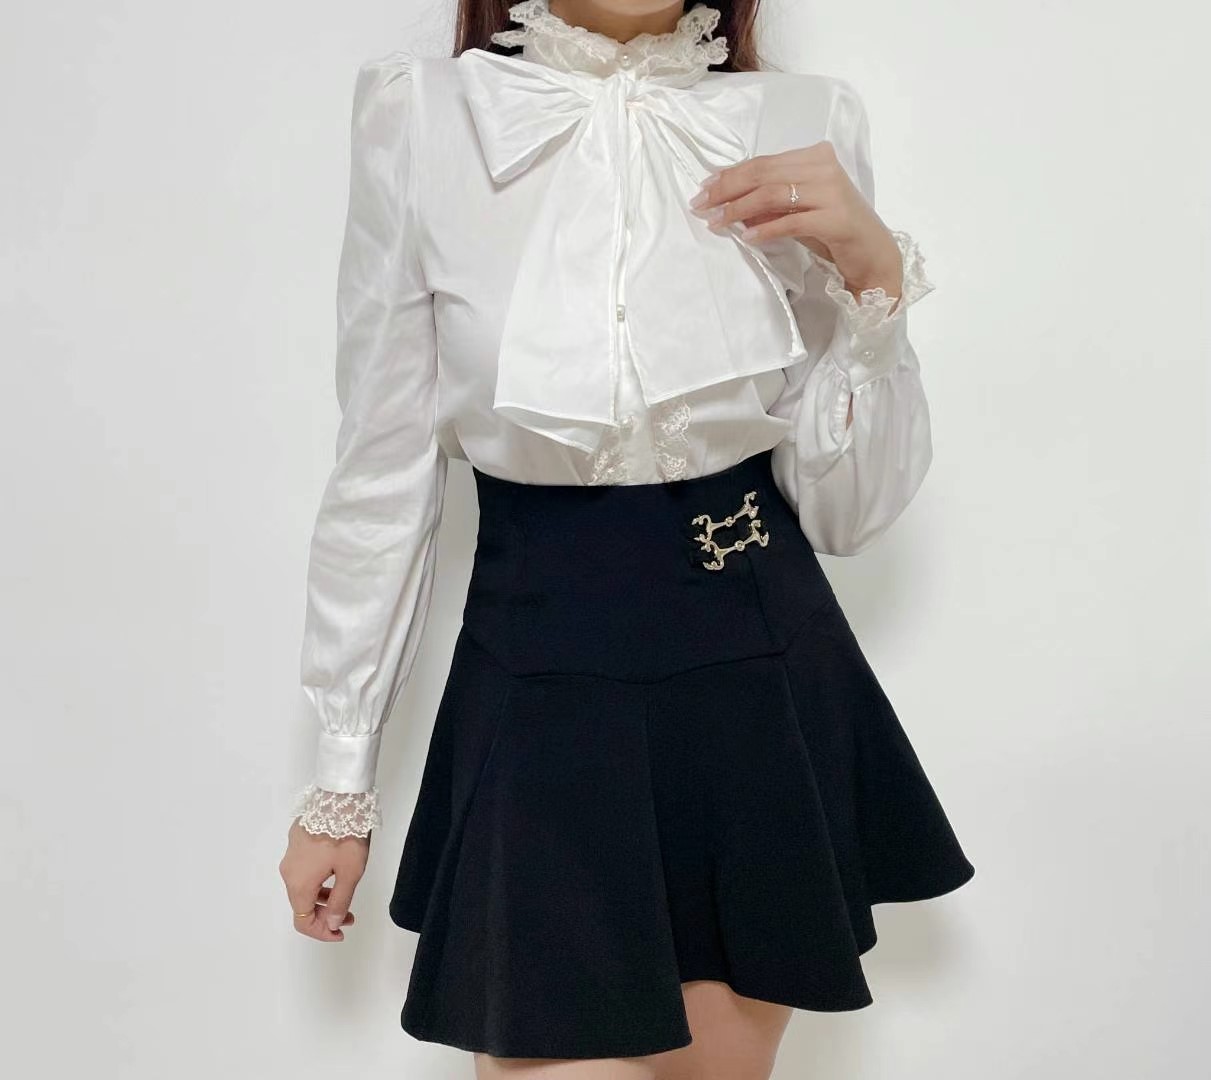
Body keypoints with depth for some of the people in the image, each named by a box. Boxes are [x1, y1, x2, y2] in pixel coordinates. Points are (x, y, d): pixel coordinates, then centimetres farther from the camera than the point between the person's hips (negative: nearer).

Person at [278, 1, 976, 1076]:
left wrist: (874, 278, -15)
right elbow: (383, 477, 0)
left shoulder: (809, 126, -2)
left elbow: (847, 508, 0)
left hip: (767, 687, 2)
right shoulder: (420, 115, -6)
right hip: (544, 694, -2)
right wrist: (340, 779, 4)